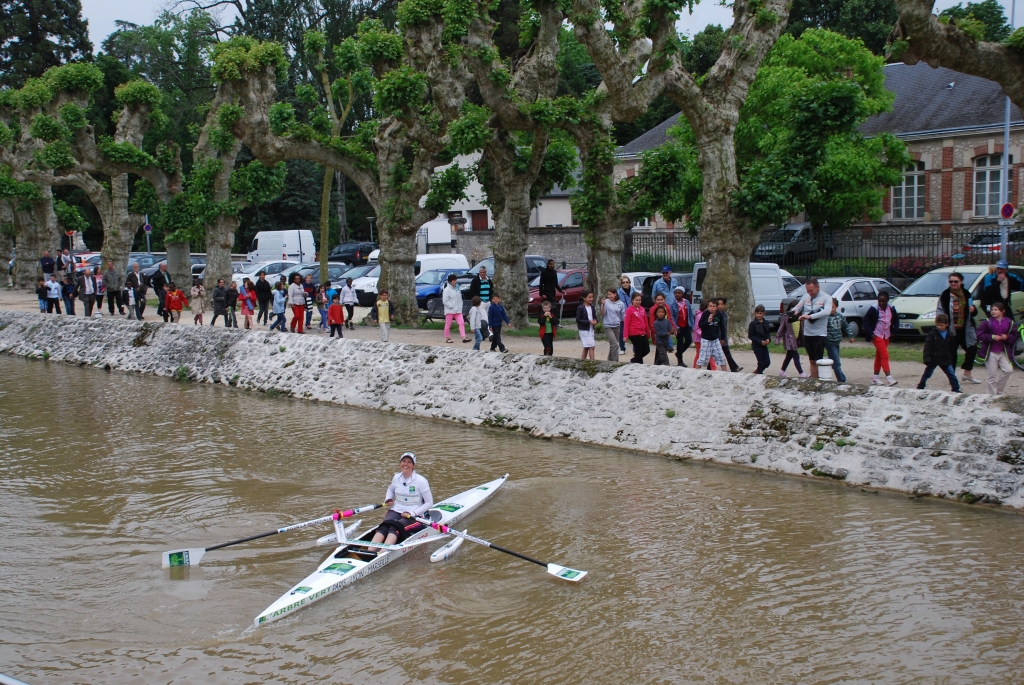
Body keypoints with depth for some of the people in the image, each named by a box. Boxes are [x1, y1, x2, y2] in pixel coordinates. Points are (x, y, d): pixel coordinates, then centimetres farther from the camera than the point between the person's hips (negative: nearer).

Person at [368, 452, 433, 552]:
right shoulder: (396, 478, 8)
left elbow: (429, 503, -5)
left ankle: (380, 555, -56)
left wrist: (412, 513, -15)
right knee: (383, 527, -28)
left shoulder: (421, 481, -7)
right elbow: (390, 489, 31)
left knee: (395, 528, -34)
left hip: (414, 515, -4)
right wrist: (388, 499, 8)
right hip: (396, 511, 4)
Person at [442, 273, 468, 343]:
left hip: (458, 310, 6)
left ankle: (463, 337, -11)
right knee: (448, 325, 4)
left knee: (462, 323, -6)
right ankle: (447, 338, 14)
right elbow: (445, 301, -14)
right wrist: (452, 306, -17)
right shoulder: (447, 290, -9)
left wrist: (460, 307, 5)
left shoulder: (457, 289, 12)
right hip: (449, 310, -6)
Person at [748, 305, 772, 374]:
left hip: (764, 345, 5)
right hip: (756, 345, -5)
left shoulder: (766, 323, 5)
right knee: (761, 362, -4)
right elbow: (750, 336, -10)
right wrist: (760, 341, -18)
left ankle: (757, 372, 25)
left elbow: (768, 333, 14)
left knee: (767, 362, 4)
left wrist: (768, 339, -8)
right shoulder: (753, 324, -10)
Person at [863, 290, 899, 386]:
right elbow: (865, 320, -9)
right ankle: (888, 377, -17)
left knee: (879, 356, 12)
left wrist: (893, 331, 5)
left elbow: (896, 319, 15)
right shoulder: (874, 310, -13)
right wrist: (870, 333, -14)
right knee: (884, 355, -14)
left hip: (886, 336, 6)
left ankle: (875, 378, 20)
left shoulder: (891, 310, 0)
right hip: (877, 336, -6)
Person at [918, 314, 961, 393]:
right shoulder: (932, 334, -10)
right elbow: (927, 348, -13)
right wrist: (927, 360, -20)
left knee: (952, 375, 2)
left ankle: (956, 389, 11)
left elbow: (953, 350, 11)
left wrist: (953, 361, 12)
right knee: (926, 375, 7)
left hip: (945, 360, 2)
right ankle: (920, 388, 19)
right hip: (933, 359, -2)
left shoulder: (951, 335, 1)